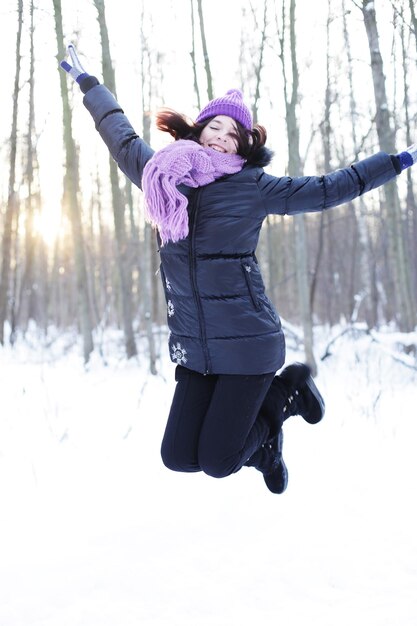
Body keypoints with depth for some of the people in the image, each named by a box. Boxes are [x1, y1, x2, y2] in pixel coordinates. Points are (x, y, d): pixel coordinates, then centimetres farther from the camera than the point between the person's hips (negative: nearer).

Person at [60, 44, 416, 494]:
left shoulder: (252, 186, -4)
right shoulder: (163, 174, 6)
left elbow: (329, 189, 3)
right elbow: (122, 137, 23)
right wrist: (87, 84, 34)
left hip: (247, 345, -4)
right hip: (193, 350, 5)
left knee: (216, 462, -5)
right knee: (178, 457, 2)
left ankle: (285, 391, 20)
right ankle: (259, 433, 28)